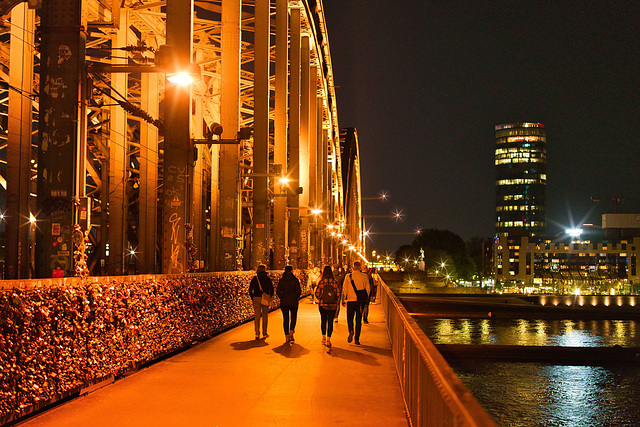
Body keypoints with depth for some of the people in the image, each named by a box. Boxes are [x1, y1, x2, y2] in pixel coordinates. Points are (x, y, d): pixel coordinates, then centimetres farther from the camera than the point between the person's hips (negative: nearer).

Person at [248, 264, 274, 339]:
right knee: (265, 316, 11)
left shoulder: (254, 278, 3)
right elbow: (271, 289, -3)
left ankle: (257, 334, -3)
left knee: (257, 316, 7)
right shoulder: (267, 278, 0)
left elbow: (250, 290, 1)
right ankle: (264, 334, 15)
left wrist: (252, 298, 10)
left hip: (256, 299, 1)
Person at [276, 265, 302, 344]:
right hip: (293, 302, -2)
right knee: (293, 318, 13)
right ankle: (291, 332, -8)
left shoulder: (281, 280, -1)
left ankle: (287, 336, 12)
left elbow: (278, 292, -1)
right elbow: (299, 291, -10)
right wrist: (296, 297, 9)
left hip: (284, 302, 2)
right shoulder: (295, 280, -7)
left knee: (285, 319, 10)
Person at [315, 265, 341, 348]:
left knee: (323, 320, 17)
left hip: (322, 304, 0)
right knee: (330, 321, 4)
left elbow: (317, 293, -7)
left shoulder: (321, 282, -7)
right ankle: (328, 340, 0)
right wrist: (336, 301, 11)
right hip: (332, 305, 0)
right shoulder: (334, 282, -6)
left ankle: (324, 338, 22)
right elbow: (338, 293, -5)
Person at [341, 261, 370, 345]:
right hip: (360, 301, 1)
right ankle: (357, 339, 8)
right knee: (358, 320, 8)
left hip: (350, 300, -1)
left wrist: (343, 300, 8)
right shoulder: (364, 276, 0)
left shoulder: (348, 276, -3)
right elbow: (368, 289, 3)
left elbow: (344, 289, -1)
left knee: (350, 318, 13)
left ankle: (351, 330, -16)